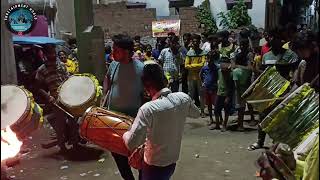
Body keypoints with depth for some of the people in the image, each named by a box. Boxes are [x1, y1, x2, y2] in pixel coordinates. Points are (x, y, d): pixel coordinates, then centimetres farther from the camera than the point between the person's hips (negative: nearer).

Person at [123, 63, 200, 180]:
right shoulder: (183, 98, -12)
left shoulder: (148, 109, -29)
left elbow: (131, 144, -29)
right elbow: (196, 114, 10)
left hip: (154, 167, -5)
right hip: (172, 162, 5)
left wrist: (125, 134, -9)